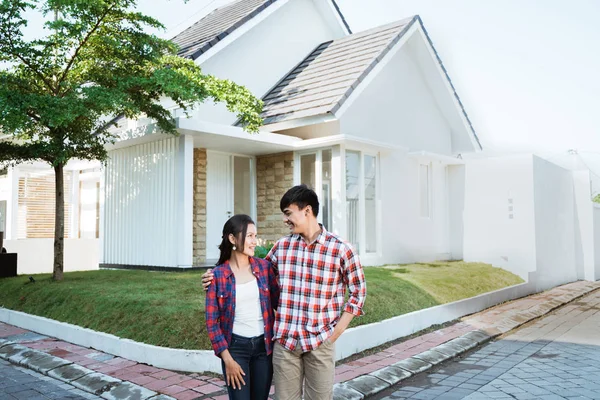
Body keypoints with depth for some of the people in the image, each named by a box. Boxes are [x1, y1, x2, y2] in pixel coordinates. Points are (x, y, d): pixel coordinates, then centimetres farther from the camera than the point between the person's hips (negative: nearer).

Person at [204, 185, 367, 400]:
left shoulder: (340, 249, -9)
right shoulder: (282, 246, 3)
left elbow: (358, 290, 0)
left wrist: (338, 329, -6)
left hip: (320, 342, -3)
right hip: (284, 340, 3)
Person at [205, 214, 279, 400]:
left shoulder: (264, 266, -1)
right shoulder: (218, 275, -8)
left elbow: (277, 302, 7)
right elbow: (212, 321, -6)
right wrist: (227, 359, -8)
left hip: (263, 344, 3)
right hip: (235, 346, -2)